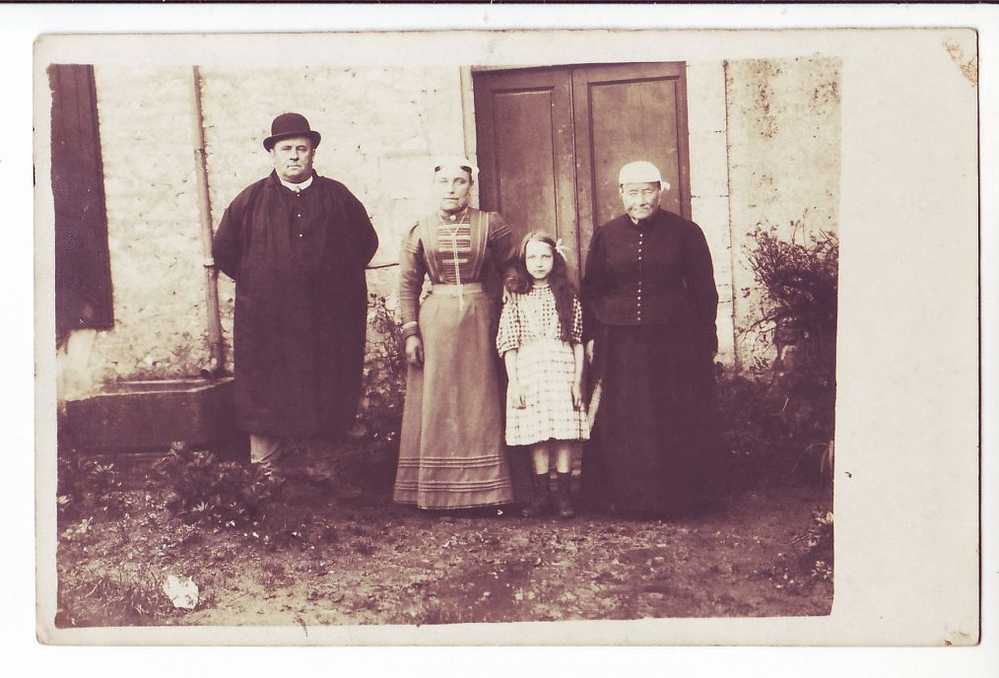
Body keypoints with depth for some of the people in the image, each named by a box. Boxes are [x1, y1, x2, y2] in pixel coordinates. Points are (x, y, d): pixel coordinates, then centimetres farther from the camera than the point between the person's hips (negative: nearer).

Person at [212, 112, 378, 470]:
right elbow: (223, 250, 12)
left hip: (329, 323, 1)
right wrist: (255, 282, 8)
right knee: (267, 398, 0)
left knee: (327, 395, 3)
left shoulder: (338, 197, 8)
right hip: (267, 324, -1)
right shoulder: (250, 200, 5)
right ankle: (265, 468, 7)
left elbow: (367, 242, 17)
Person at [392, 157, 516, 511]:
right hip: (434, 323, 1)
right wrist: (410, 332, -1)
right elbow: (408, 284, 5)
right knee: (435, 405, 4)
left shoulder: (490, 225, 2)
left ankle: (481, 490, 11)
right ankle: (434, 491, 11)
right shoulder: (420, 231, 4)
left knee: (479, 404, 3)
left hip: (480, 322, -1)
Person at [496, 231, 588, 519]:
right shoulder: (516, 298, 7)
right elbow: (509, 344, 4)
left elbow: (578, 341, 7)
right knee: (536, 431, 0)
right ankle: (540, 494, 9)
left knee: (565, 431, -3)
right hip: (528, 370, 0)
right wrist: (514, 383, -3)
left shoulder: (566, 295, 8)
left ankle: (563, 495, 5)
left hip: (562, 368, 0)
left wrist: (578, 379, 0)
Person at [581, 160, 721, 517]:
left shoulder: (685, 232, 1)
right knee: (622, 422, 4)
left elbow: (704, 289, 4)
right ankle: (627, 495, 16)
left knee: (676, 421, 3)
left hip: (674, 342, -1)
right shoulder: (606, 236, 6)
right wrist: (591, 336, 5)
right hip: (620, 345, 2)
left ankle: (674, 497, 16)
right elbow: (591, 290, 11)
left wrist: (706, 338, 2)